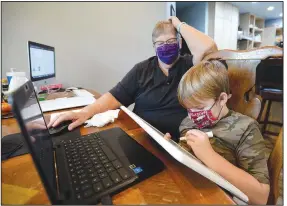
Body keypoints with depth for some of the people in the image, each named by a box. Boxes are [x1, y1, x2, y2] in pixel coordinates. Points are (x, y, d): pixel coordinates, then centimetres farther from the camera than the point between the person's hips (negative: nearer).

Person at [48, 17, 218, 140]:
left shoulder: (188, 66, 2)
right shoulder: (142, 69, 6)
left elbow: (208, 47, -19)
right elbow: (115, 97, -1)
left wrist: (179, 24, -4)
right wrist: (86, 112, -16)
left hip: (180, 143, 0)